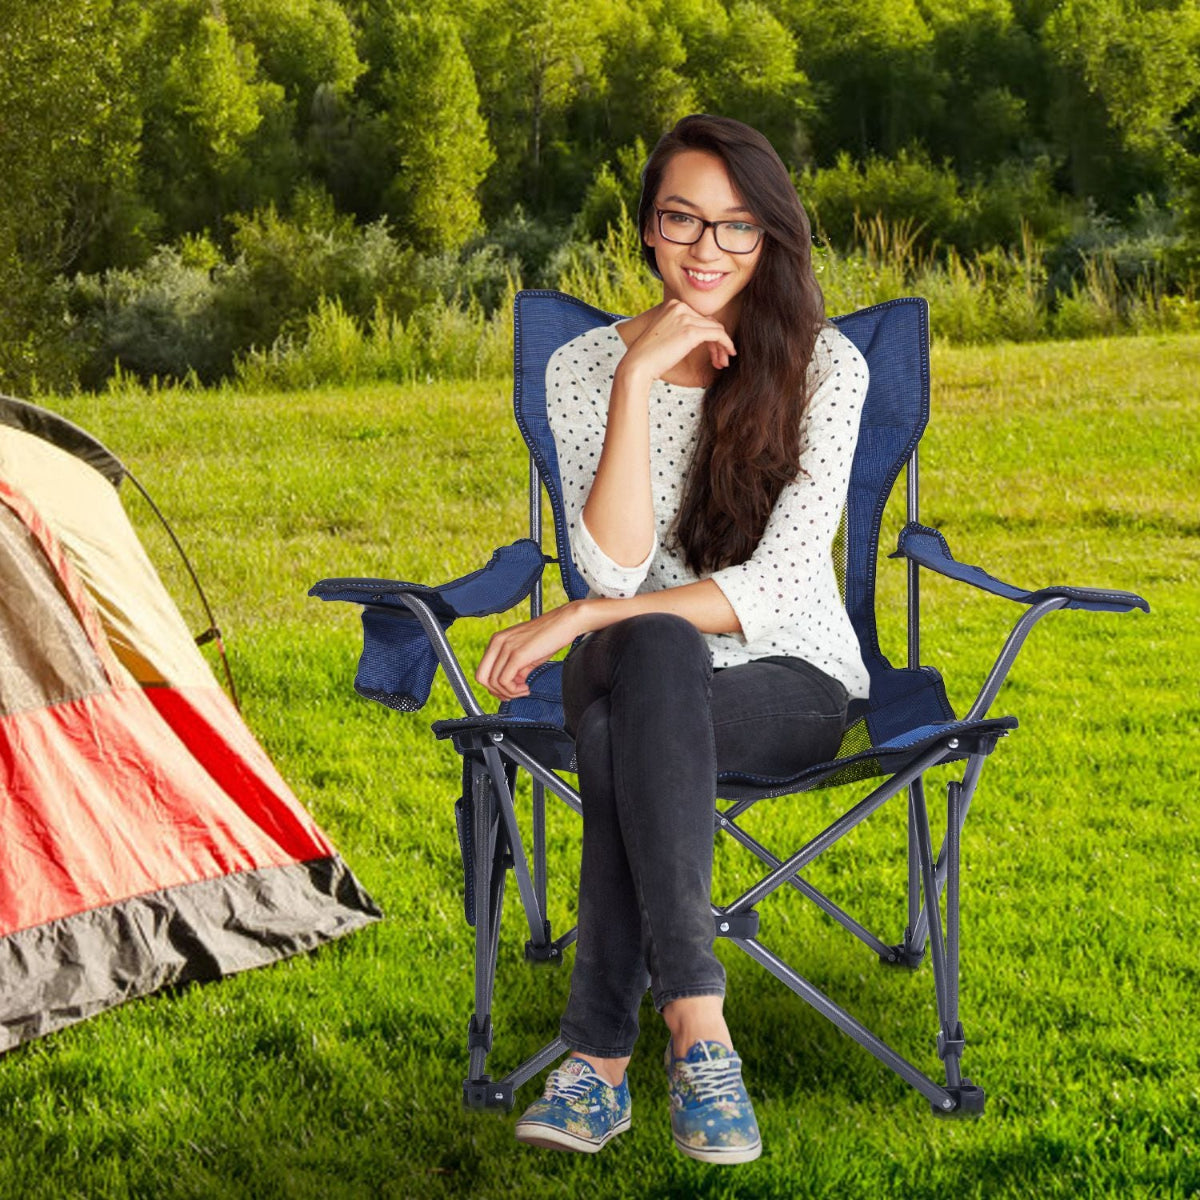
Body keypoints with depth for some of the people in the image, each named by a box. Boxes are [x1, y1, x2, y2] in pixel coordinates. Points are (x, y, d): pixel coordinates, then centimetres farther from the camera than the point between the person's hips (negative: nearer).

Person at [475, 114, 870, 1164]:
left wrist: (581, 622, -23)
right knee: (651, 650, -36)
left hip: (792, 685, -2)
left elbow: (779, 586, -17)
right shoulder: (584, 367, -3)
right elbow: (614, 570, -16)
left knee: (622, 726, -35)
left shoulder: (825, 368, -9)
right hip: (650, 684, 2)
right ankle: (697, 1028, -39)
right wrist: (637, 381, -22)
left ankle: (602, 1056, -32)